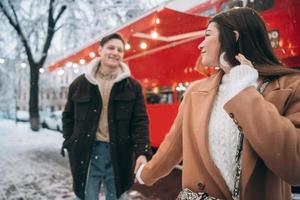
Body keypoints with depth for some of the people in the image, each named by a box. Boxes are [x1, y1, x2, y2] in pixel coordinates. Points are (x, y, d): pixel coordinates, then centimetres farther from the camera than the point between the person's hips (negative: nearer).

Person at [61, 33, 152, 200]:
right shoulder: (80, 83, 4)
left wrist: (142, 152, -15)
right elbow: (68, 116, 13)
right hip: (87, 152, 1)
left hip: (119, 153, 0)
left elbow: (140, 121, -4)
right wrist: (71, 143, 3)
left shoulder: (133, 86, 2)